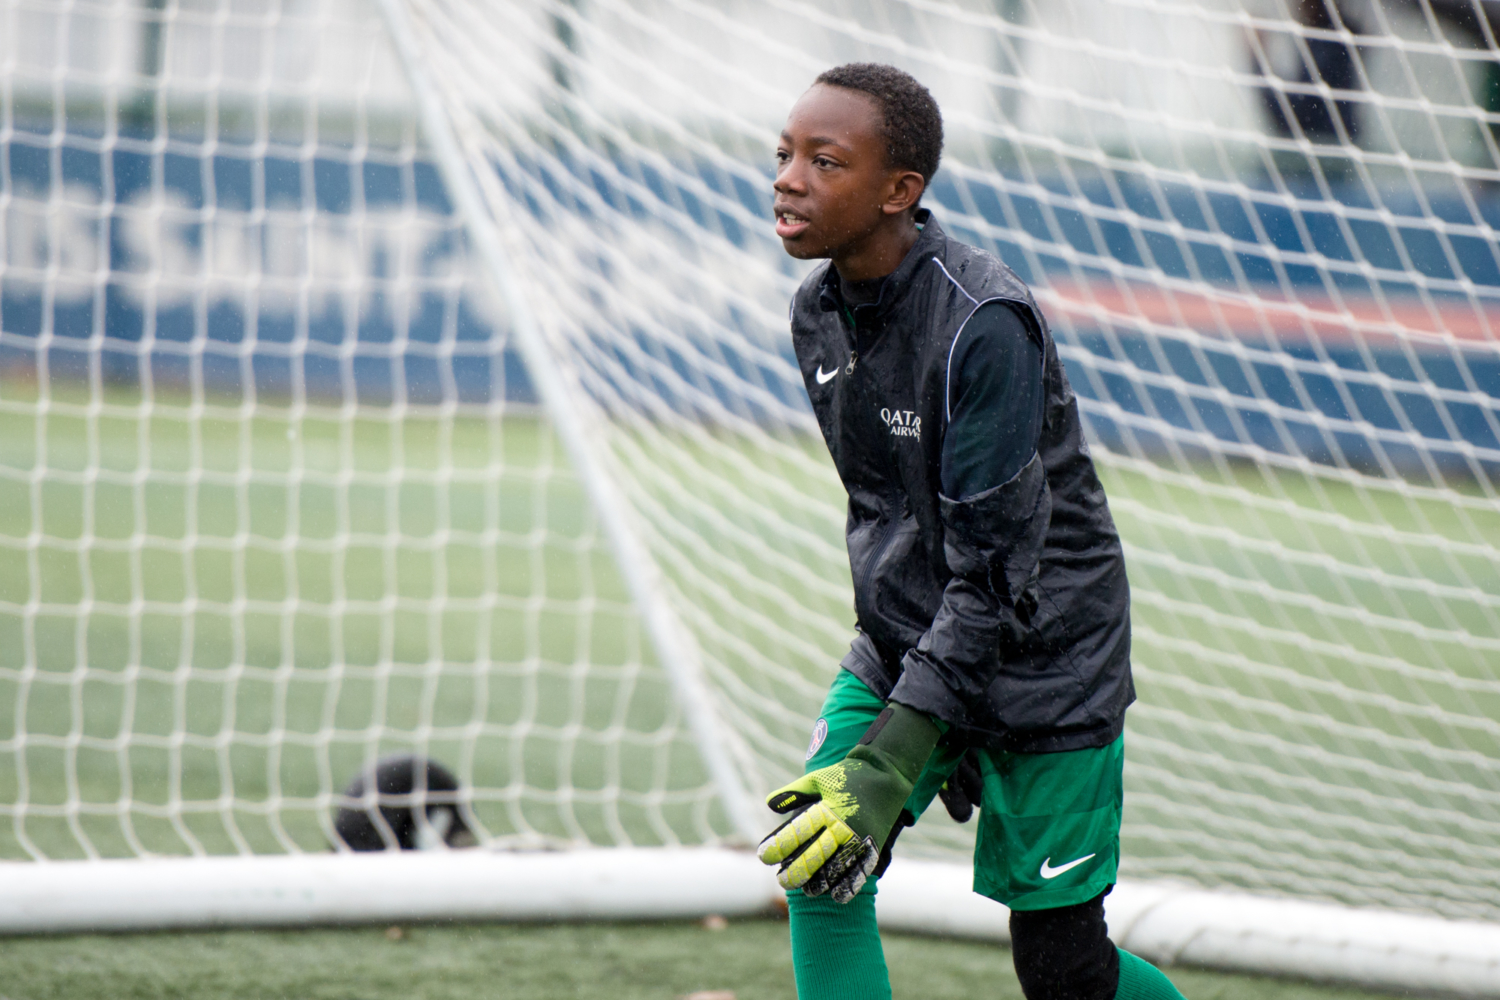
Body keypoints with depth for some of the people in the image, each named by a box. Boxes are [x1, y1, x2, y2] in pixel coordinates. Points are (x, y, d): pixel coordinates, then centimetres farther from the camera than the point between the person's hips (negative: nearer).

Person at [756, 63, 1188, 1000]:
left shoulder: (984, 327, -26)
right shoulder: (820, 314, -2)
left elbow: (992, 569, -27)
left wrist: (891, 763, -31)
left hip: (1043, 665, -6)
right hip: (908, 644, 7)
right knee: (819, 871, -13)